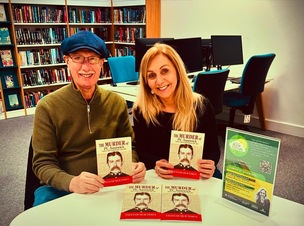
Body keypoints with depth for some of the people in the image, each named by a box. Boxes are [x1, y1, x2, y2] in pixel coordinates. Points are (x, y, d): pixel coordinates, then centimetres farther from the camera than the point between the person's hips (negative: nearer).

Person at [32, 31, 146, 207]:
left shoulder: (117, 103, 0)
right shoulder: (48, 107, -7)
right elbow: (43, 163, -9)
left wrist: (133, 166, -16)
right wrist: (71, 182, -28)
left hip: (107, 185, 2)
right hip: (60, 187, -1)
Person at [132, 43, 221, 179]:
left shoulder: (201, 106, -6)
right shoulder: (141, 109, -7)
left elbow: (213, 148, 1)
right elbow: (141, 150, -1)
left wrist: (210, 165, -21)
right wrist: (155, 164, -21)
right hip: (159, 177, -1)